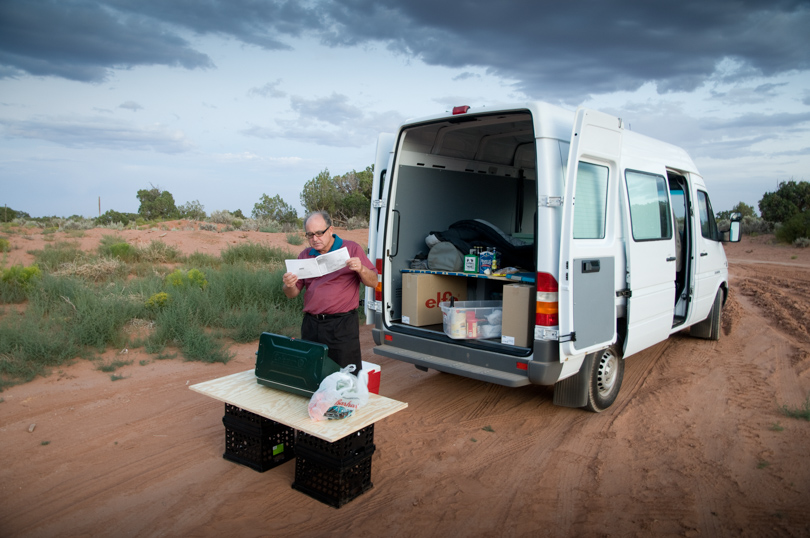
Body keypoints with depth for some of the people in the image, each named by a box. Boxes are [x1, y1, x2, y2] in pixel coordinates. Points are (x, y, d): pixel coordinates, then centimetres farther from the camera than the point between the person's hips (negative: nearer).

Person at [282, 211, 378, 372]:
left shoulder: (351, 249, 1)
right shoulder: (305, 255, 12)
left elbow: (373, 282, -1)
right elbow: (293, 294, 12)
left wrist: (361, 269, -21)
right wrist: (288, 285, -11)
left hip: (342, 324, -4)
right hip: (311, 325, 4)